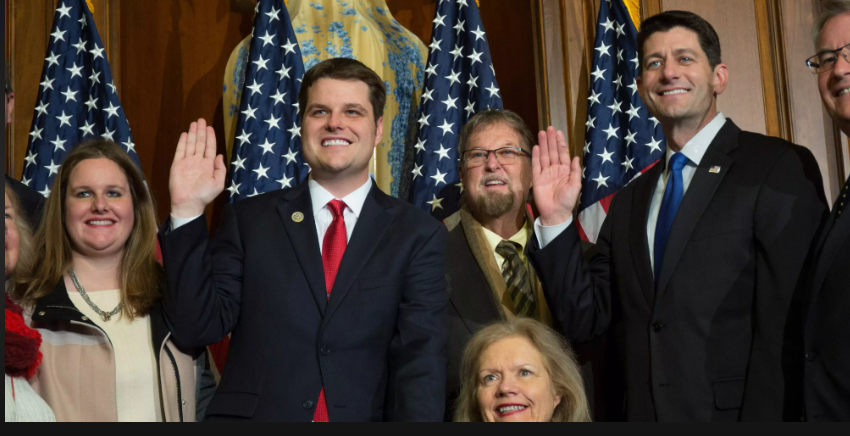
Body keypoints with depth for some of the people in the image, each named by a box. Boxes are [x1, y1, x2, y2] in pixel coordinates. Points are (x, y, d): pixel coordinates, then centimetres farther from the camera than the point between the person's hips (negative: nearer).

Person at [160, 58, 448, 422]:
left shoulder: (418, 235, 0)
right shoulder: (247, 220, 3)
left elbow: (421, 359, -6)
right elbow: (198, 328, -3)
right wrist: (187, 213, -10)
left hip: (362, 416, 0)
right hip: (249, 415, 1)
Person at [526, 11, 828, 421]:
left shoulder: (781, 168, -9)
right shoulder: (629, 202, 10)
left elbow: (790, 322, -16)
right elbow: (587, 319, 6)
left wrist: (763, 418, -20)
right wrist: (557, 220, -4)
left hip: (733, 411, -5)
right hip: (642, 411, 5)